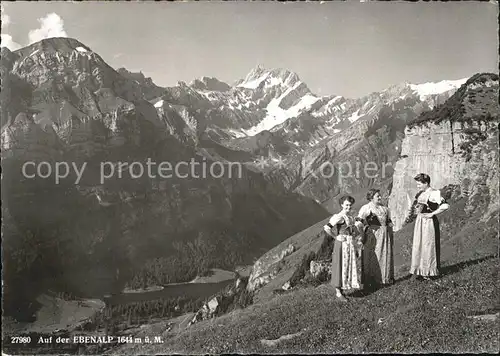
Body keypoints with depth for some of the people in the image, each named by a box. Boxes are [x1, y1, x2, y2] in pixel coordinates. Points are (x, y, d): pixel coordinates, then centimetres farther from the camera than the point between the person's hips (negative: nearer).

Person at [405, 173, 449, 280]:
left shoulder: (434, 194, -12)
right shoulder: (420, 194, 12)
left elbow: (445, 206, -22)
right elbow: (414, 207, 24)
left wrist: (432, 214, -17)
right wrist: (409, 217, 10)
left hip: (429, 221, -8)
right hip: (419, 221, 8)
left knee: (428, 245, -1)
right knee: (418, 245, 8)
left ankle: (429, 271, 9)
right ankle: (419, 271, 16)